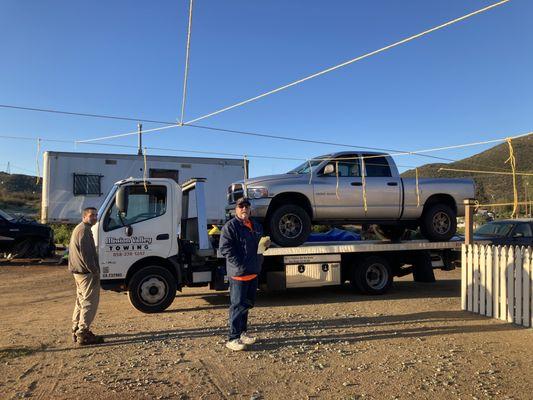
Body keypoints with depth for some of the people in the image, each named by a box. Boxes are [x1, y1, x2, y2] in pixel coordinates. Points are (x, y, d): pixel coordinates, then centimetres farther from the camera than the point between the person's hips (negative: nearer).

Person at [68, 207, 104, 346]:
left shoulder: (78, 228, 19)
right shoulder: (84, 230, -16)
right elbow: (86, 254, -22)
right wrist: (95, 271, -17)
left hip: (78, 272, 11)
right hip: (87, 273, -11)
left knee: (81, 301, 19)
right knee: (90, 303, -6)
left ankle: (76, 331, 28)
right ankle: (83, 334, -3)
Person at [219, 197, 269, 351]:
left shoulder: (256, 226, 15)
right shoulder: (230, 226, -9)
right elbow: (224, 248, -16)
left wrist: (265, 243, 4)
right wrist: (240, 265, -20)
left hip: (254, 272, 8)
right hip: (238, 273, -8)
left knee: (247, 303, 17)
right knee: (237, 305, -5)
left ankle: (242, 332, 31)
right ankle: (233, 338, 3)